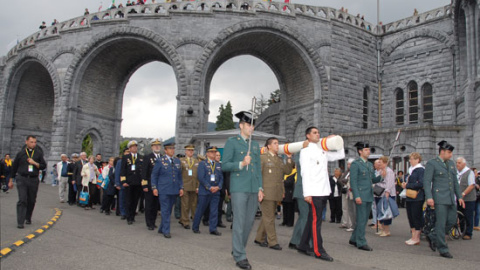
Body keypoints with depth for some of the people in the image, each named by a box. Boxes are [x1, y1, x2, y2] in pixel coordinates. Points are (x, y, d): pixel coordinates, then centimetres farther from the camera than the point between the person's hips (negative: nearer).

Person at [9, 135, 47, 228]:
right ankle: (20, 222, -8)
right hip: (21, 179, -2)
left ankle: (28, 218, 28)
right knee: (22, 200, -10)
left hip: (34, 180, 2)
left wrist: (35, 163, -12)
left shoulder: (38, 153, 6)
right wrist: (11, 180, 12)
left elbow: (44, 166, 5)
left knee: (32, 201, 9)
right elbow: (14, 167, 10)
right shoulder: (21, 153, 3)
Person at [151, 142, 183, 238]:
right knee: (165, 211, -3)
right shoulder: (160, 161, -2)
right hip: (164, 190, -5)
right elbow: (154, 175, 1)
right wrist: (154, 188, -6)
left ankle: (161, 229, 26)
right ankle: (166, 231, 5)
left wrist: (181, 188, 9)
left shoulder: (177, 161, 11)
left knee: (169, 210, 12)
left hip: (174, 190, 5)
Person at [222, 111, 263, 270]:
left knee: (249, 222, 10)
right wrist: (241, 164, -19)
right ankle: (240, 257, 4)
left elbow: (258, 168, 16)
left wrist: (260, 188, 10)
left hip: (254, 189, 6)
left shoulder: (255, 145, 17)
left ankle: (237, 249, 27)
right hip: (239, 189, -6)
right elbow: (224, 165, -4)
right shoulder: (231, 142, 1)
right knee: (239, 222, -5)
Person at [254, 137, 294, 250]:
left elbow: (287, 171, 6)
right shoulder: (263, 158, -2)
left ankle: (259, 238, 24)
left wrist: (289, 158, 0)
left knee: (267, 217, 13)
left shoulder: (280, 159, 18)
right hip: (266, 193, -7)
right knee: (269, 217, -3)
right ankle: (272, 242, 3)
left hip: (276, 193, 7)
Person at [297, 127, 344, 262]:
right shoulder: (306, 150, -4)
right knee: (316, 220, -5)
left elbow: (340, 155, 26)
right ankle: (319, 251, 0)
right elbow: (305, 172, -11)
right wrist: (307, 193, -17)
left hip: (324, 191, 7)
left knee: (313, 219, 12)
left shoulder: (323, 151, 17)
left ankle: (303, 246, 21)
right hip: (314, 192, -7)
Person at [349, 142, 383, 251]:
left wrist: (380, 176, -1)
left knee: (364, 219, 12)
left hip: (369, 196, 8)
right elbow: (353, 181, -12)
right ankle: (361, 243, 4)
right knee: (361, 219, -4)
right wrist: (356, 196, -19)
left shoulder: (370, 165, 17)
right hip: (360, 196, -8)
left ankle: (354, 239, 24)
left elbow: (373, 180, 19)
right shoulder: (355, 164, -7)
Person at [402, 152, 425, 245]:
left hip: (417, 198, -9)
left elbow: (421, 184, -19)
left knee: (417, 217, -3)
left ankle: (416, 238, 5)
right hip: (410, 197, 9)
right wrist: (404, 184, 3)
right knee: (410, 217, 10)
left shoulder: (421, 170, -10)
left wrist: (407, 185, -13)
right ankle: (413, 237, 18)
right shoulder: (411, 169, 16)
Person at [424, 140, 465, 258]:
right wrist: (429, 197, -21)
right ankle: (443, 249, 5)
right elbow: (426, 181, -11)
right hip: (440, 198, -7)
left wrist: (459, 196, 15)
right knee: (441, 223, -4)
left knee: (452, 221, 9)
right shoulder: (432, 163, -6)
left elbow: (455, 181, 20)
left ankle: (432, 236, 25)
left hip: (451, 199, 7)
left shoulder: (451, 163, 16)